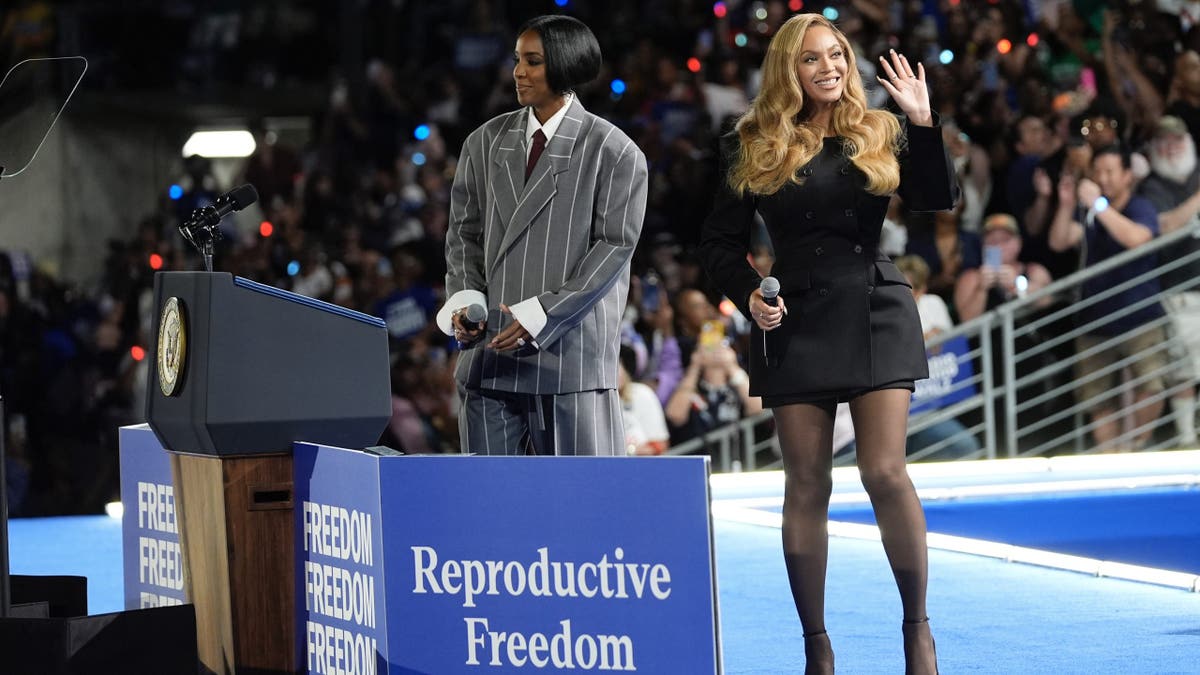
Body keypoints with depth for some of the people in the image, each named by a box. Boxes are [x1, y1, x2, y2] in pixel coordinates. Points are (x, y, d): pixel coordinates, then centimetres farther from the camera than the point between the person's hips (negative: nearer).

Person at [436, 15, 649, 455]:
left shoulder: (612, 151, -1)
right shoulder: (486, 143, 13)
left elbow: (615, 244, -6)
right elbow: (464, 232, 16)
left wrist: (541, 314, -13)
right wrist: (465, 299, -3)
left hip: (571, 350, -4)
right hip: (490, 348, 4)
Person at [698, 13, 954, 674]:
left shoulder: (879, 132, 8)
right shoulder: (756, 147, 7)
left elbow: (935, 199, -5)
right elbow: (719, 240, 10)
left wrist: (923, 123, -16)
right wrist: (748, 295, -7)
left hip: (875, 315, 0)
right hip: (795, 322, 0)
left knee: (885, 472, -9)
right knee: (806, 484, 1)